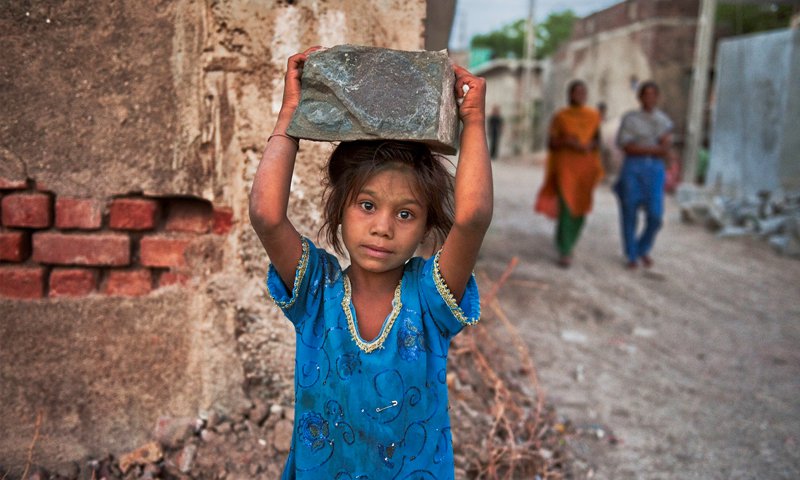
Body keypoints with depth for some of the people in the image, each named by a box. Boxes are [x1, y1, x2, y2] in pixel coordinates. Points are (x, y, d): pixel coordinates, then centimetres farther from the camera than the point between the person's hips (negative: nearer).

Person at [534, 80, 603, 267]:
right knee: (566, 208, -13)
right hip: (565, 166, -3)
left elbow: (597, 141, 10)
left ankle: (567, 243, 32)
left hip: (585, 167, 3)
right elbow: (550, 143, -1)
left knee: (580, 208, 7)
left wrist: (587, 146, -13)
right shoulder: (560, 117, -1)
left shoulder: (594, 116, 7)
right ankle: (564, 252, -8)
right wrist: (566, 141, -20)